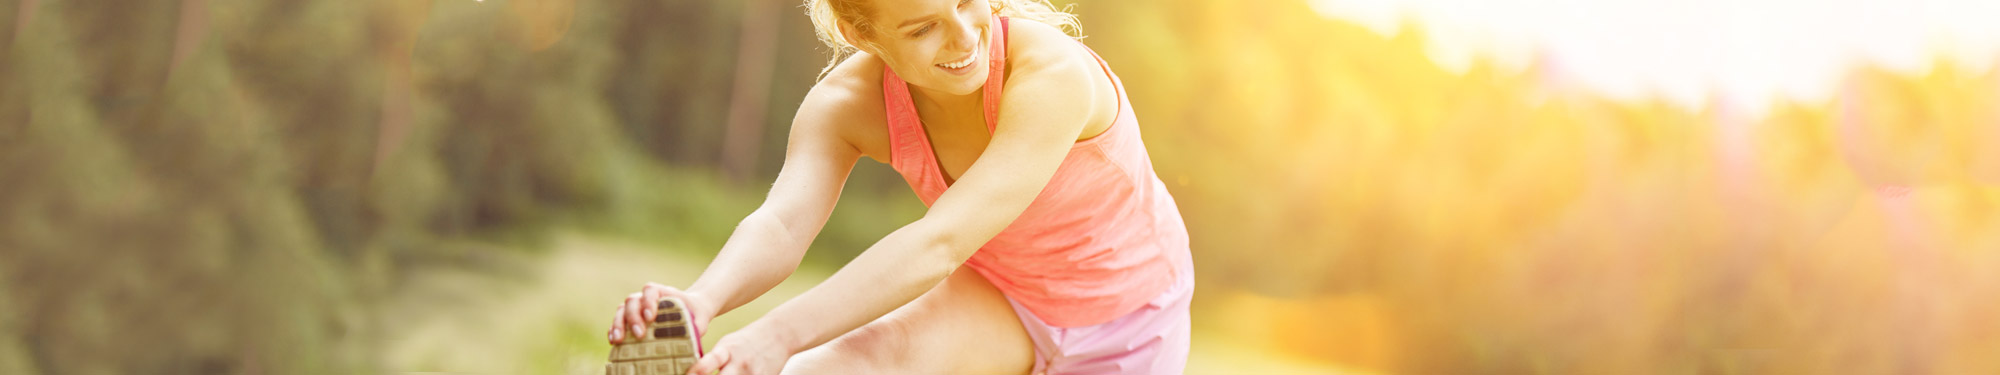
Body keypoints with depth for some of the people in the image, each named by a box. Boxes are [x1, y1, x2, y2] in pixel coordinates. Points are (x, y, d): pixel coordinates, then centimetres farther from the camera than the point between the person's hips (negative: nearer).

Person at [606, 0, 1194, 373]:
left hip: (1127, 321, -2)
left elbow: (940, 243, -46)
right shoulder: (844, 104, -22)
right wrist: (701, 300, -62)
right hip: (1001, 298, 2)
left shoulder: (1055, 74, -38)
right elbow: (781, 225, -38)